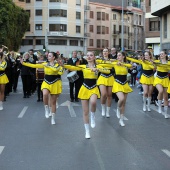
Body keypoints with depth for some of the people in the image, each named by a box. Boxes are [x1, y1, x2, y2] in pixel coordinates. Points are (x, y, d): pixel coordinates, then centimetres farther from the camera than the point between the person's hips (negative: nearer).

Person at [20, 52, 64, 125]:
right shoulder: (45, 64, 4)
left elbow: (61, 72, -23)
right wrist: (23, 63, -2)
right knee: (45, 94, -31)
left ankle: (53, 118, 17)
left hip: (55, 83, -2)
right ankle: (46, 109, -7)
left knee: (53, 102, 4)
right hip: (46, 82, 2)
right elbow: (34, 65, 1)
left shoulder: (58, 64, -5)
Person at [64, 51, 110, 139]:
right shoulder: (83, 66, 3)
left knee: (93, 102, -35)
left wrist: (97, 69, -26)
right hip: (85, 88, 1)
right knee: (85, 112, 3)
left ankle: (93, 116, -3)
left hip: (94, 88, -1)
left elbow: (108, 71, -13)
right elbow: (72, 67, -11)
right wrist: (62, 65, -27)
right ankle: (87, 132, 17)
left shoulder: (98, 67, 2)